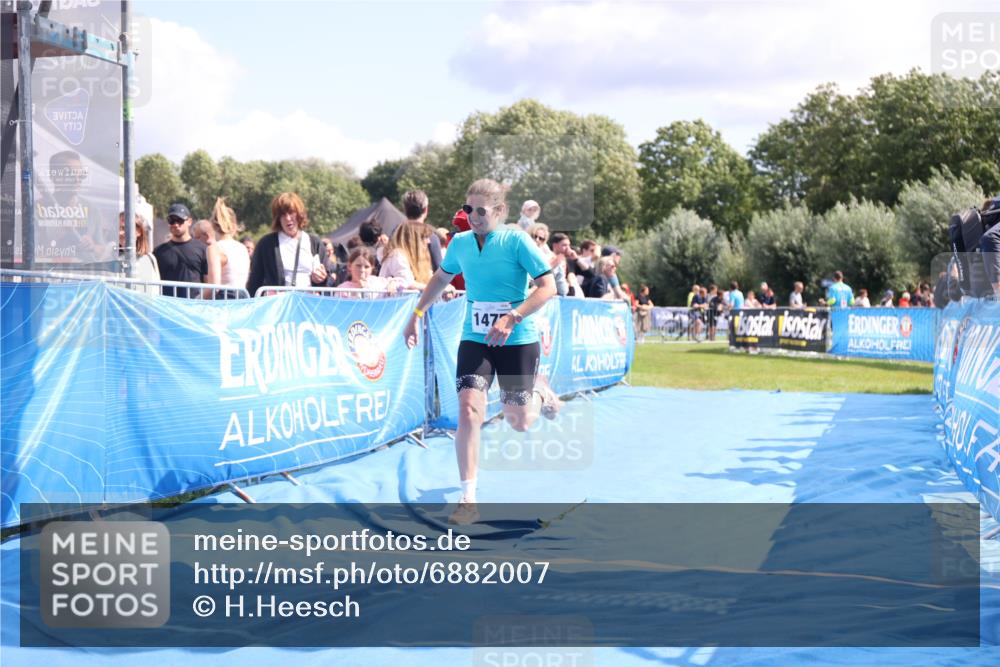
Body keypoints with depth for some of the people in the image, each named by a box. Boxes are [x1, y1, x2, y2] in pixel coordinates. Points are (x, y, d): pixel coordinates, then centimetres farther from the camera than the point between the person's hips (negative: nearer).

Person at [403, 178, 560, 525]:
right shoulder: (460, 242, 1)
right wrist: (416, 315, 20)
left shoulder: (516, 240, -13)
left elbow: (548, 286, -16)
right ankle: (468, 499, -9)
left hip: (518, 341, -3)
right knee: (468, 410, -15)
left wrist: (512, 318, -26)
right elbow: (440, 278, 21)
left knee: (520, 422, 5)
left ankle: (539, 390, 43)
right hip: (475, 339, 3)